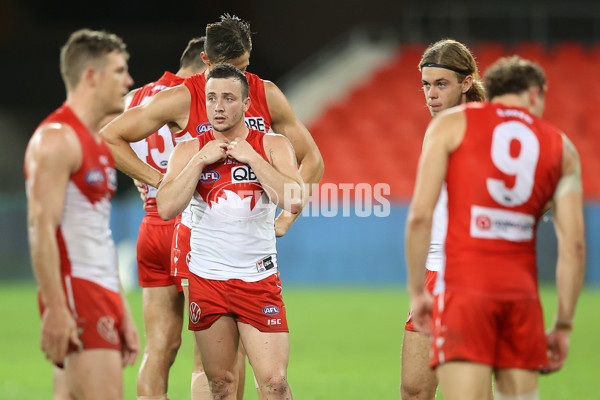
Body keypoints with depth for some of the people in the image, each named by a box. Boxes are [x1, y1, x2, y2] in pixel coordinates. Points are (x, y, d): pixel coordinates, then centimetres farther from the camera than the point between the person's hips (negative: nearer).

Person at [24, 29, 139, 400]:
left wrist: (123, 312, 21)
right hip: (73, 293, -9)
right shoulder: (56, 138, -10)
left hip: (103, 297, 9)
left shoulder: (99, 143, 20)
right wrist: (55, 309, -23)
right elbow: (41, 228, -17)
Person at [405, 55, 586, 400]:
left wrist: (417, 291, 6)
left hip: (464, 286, -2)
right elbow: (574, 245, 8)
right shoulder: (561, 148, 15)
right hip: (522, 291, 3)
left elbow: (421, 215, -1)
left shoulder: (452, 123, 10)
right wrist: (563, 325, 13)